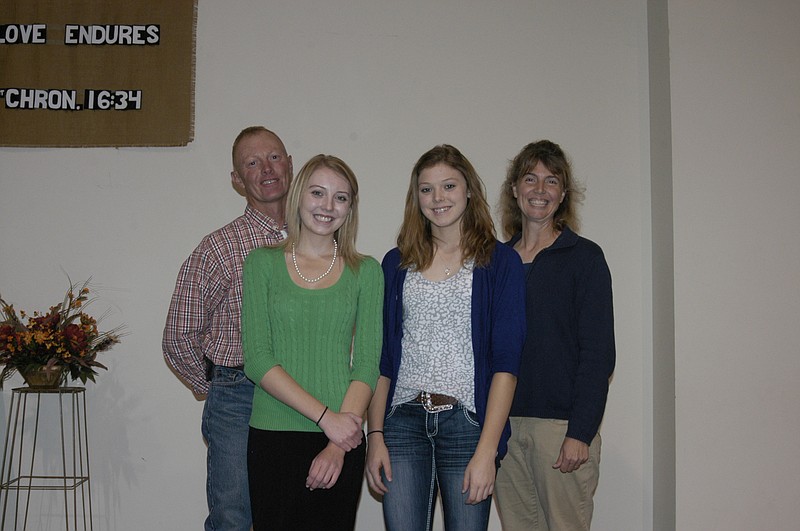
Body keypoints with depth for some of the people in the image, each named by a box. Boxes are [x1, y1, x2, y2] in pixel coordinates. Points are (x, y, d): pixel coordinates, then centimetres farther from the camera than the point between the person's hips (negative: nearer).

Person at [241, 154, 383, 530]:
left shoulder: (366, 271, 5)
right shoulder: (263, 263, 3)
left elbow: (367, 365, 0)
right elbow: (257, 360, -5)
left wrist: (338, 447, -10)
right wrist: (325, 417, -13)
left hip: (341, 438, 1)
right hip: (273, 435, -1)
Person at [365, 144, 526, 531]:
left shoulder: (499, 261, 1)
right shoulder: (397, 263, 10)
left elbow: (505, 362, -6)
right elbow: (382, 358, 10)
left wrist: (487, 449, -13)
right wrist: (375, 435, 2)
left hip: (467, 422, -2)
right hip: (404, 422, 2)